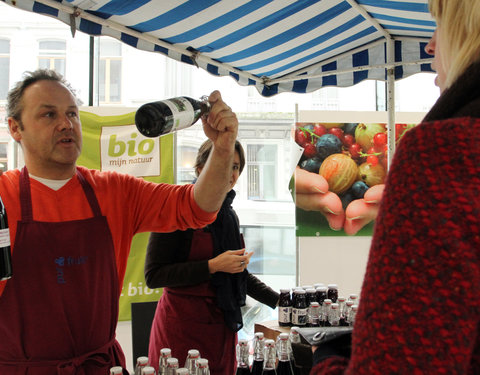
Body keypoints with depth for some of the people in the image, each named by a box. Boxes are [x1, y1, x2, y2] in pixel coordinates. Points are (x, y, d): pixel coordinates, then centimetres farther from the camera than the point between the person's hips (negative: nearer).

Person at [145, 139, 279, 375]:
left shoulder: (229, 216, 12)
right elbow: (154, 276, -16)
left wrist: (279, 301, 15)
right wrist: (213, 266, -20)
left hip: (222, 328, 7)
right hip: (182, 327, -7)